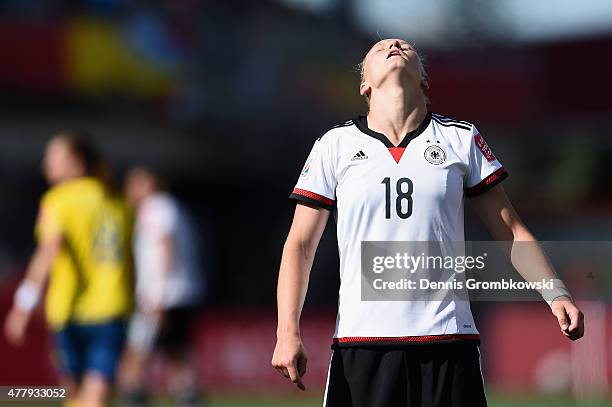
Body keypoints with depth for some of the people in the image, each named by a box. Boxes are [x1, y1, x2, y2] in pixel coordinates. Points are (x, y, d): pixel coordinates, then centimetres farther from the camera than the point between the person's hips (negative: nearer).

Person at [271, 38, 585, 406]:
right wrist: (288, 331, -5)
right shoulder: (335, 146, 8)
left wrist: (556, 294, -3)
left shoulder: (461, 140, 11)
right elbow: (301, 245, 7)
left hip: (448, 343, 1)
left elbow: (510, 230, 12)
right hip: (360, 344, 0)